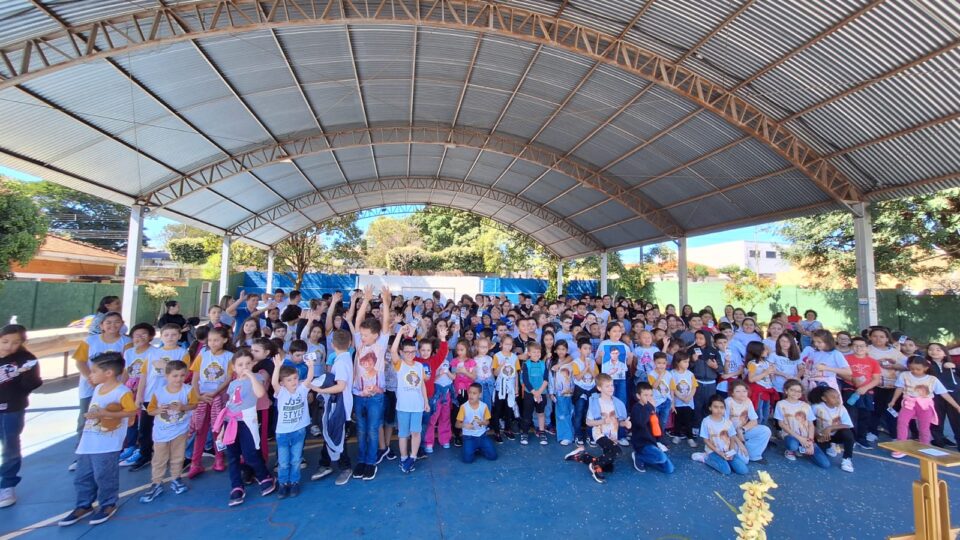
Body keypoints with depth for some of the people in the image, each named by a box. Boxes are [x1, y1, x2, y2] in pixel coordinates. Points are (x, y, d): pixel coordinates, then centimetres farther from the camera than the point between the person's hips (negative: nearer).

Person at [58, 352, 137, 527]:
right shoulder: (98, 388, 7)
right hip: (87, 443, 9)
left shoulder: (122, 392, -21)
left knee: (104, 476, 5)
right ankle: (84, 506, 35)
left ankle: (108, 505, 23)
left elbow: (132, 411, -21)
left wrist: (105, 414, -23)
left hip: (107, 446, -8)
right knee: (82, 477, 18)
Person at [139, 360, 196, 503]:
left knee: (178, 457, 13)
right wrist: (158, 410, -25)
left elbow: (194, 405, -8)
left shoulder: (188, 390, -14)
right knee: (159, 459, 9)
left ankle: (175, 479, 30)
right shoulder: (158, 392, -13)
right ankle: (156, 484, 24)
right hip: (161, 432, 0)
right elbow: (150, 410, -4)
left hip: (180, 430, 0)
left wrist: (183, 407, -27)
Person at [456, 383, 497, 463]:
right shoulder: (464, 407, -11)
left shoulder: (484, 406, -5)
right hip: (469, 436, -2)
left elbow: (487, 422, 5)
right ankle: (473, 449, 13)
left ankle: (480, 448, 19)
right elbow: (457, 424, -5)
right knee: (468, 459, -20)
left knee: (493, 456, -9)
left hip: (482, 435, 2)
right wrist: (465, 425, -27)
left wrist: (481, 422, -18)